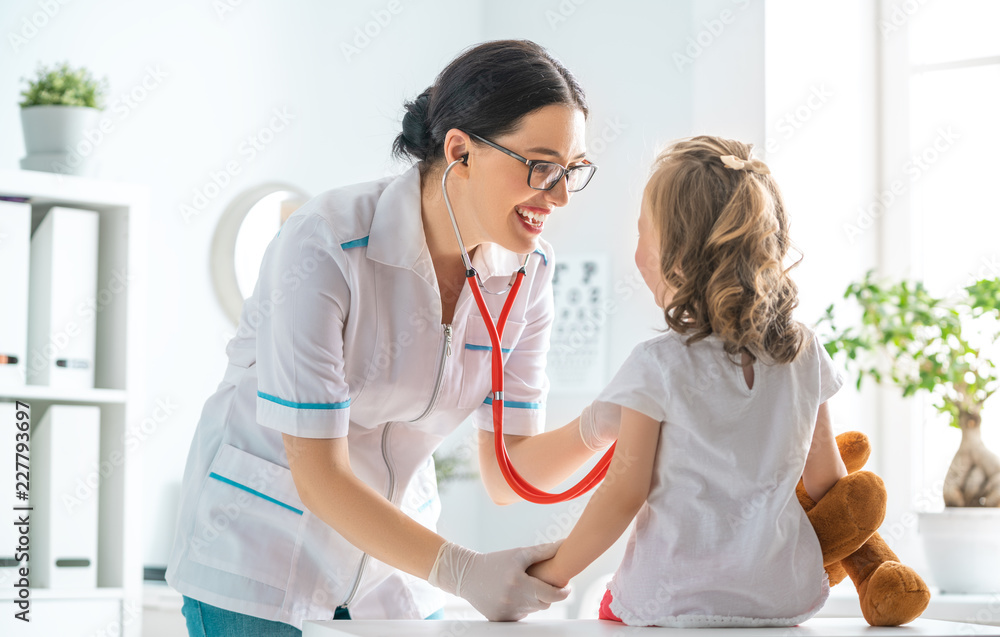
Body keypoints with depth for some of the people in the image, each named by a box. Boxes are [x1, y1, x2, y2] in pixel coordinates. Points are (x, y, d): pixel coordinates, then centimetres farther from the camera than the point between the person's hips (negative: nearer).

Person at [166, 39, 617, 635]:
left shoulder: (528, 268, -8)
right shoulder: (323, 245, -26)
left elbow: (509, 473, -6)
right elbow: (319, 476, -27)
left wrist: (603, 425, -25)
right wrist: (462, 571, -36)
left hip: (395, 562, 5)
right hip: (260, 560, -5)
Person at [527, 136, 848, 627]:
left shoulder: (658, 366, -13)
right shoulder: (804, 355, 2)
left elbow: (624, 493, -8)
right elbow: (827, 481, 10)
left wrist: (551, 573, 4)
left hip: (674, 605, -5)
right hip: (785, 598, 5)